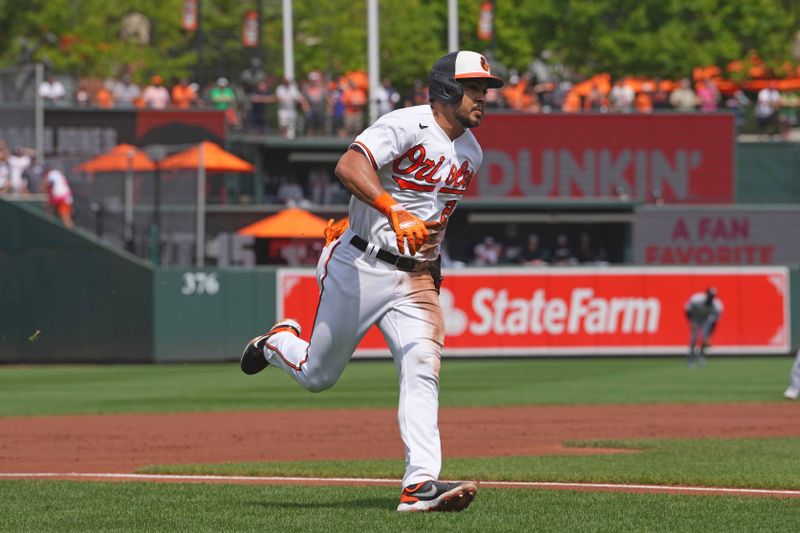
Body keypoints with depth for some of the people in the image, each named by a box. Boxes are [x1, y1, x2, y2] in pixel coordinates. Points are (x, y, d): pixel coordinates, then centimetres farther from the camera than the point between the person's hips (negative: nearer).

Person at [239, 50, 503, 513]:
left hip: (416, 279, 5)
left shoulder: (471, 153, 10)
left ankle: (421, 484, -23)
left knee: (422, 370, -16)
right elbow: (349, 166, -31)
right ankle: (280, 342, 43)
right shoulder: (408, 126, -15)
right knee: (318, 375, 9)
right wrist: (394, 212, -43)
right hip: (360, 269, -5)